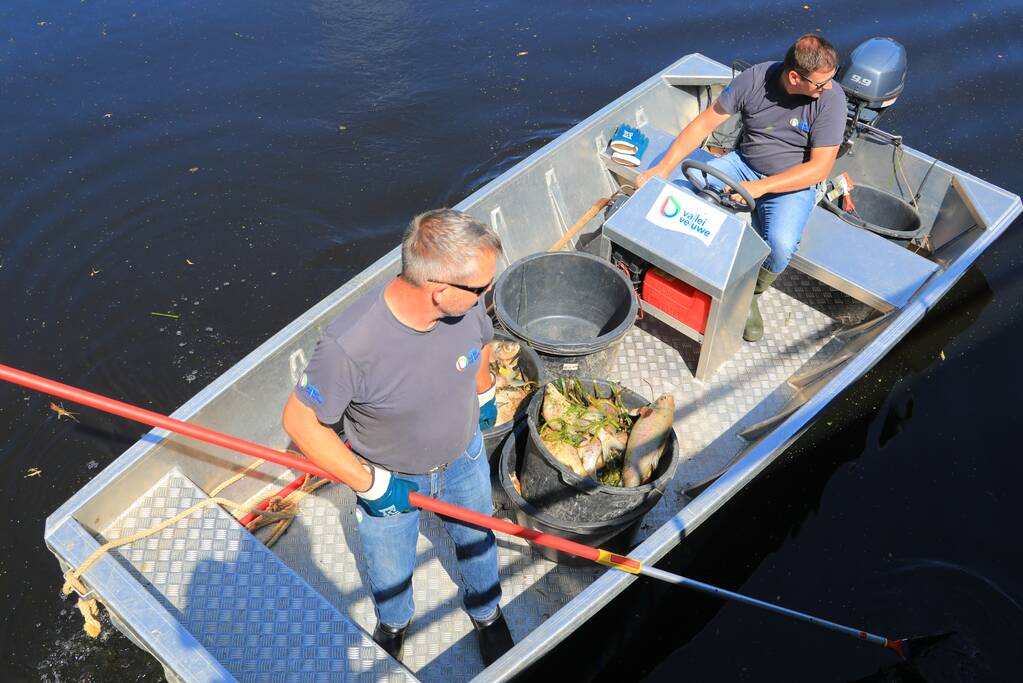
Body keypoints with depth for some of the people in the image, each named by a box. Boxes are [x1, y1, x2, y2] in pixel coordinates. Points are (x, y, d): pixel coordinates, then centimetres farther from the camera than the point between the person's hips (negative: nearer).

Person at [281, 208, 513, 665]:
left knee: (477, 542, 30)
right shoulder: (350, 344, -42)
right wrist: (371, 485, -23)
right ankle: (392, 626, 62)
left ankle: (486, 614, 63)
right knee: (389, 574, 26)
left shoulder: (466, 302, -27)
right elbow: (300, 422, -27)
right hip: (389, 478, -3)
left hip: (463, 458, 3)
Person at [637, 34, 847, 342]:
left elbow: (820, 167, -19)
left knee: (781, 244, -32)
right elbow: (703, 123, -8)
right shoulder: (754, 79, -15)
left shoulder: (831, 98, -19)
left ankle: (750, 296, 2)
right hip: (743, 164, 3)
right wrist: (663, 167, -16)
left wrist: (760, 187, -30)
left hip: (793, 183, -3)